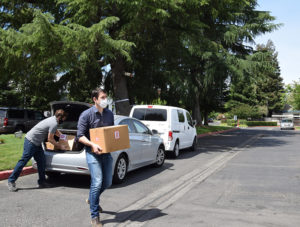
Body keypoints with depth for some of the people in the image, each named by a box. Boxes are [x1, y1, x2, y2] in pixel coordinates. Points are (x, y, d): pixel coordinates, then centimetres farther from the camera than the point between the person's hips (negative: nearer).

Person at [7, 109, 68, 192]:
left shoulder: (53, 119, 11)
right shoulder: (54, 124, -19)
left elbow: (56, 132, 30)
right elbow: (50, 139, -14)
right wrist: (60, 146, -2)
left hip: (36, 143, 10)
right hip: (31, 141, -10)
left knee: (41, 162, 8)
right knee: (23, 161, -6)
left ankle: (42, 182, 14)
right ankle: (11, 181, 3)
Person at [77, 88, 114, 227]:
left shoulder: (109, 114, 10)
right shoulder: (86, 115, -8)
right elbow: (80, 136, -9)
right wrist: (92, 144, -24)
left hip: (106, 152, 6)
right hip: (93, 153, -6)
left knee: (107, 182, 11)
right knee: (97, 183, -12)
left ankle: (92, 198, 41)